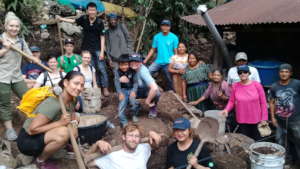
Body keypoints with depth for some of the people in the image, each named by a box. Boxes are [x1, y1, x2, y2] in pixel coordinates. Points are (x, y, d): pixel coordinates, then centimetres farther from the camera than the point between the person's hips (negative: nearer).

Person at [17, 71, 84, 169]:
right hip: (27, 140, -8)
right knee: (63, 132, -31)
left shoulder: (70, 101, -5)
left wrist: (73, 121, -11)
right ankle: (41, 160, -4)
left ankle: (43, 151, 11)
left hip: (43, 136, 8)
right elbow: (32, 129, -28)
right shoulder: (54, 104, -29)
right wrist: (60, 123, -29)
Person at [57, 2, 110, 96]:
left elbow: (102, 37, -8)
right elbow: (73, 21, 16)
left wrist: (102, 52, -12)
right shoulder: (84, 19, -2)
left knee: (101, 68, -4)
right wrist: (61, 19, 14)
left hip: (97, 49, -3)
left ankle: (105, 88, 2)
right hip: (86, 49, 3)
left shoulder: (99, 22, -9)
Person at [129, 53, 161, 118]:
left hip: (149, 90, -4)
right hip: (139, 90, 4)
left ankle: (153, 108, -1)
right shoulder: (130, 69, -17)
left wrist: (148, 101, -29)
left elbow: (154, 88, -42)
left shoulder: (143, 71, -33)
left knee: (156, 93, -36)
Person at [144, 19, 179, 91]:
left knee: (169, 81, 4)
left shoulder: (174, 37, -2)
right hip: (158, 61, 2)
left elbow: (176, 51, -1)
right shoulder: (157, 37, 6)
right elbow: (153, 50, 9)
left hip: (168, 63, -2)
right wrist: (145, 60, 2)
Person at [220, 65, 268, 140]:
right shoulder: (235, 86, -3)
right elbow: (231, 101, 7)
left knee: (257, 140, 8)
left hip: (256, 120, -1)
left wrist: (264, 118, -3)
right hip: (242, 121, 1)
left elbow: (263, 102, -3)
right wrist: (226, 109, -12)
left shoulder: (257, 85, -7)